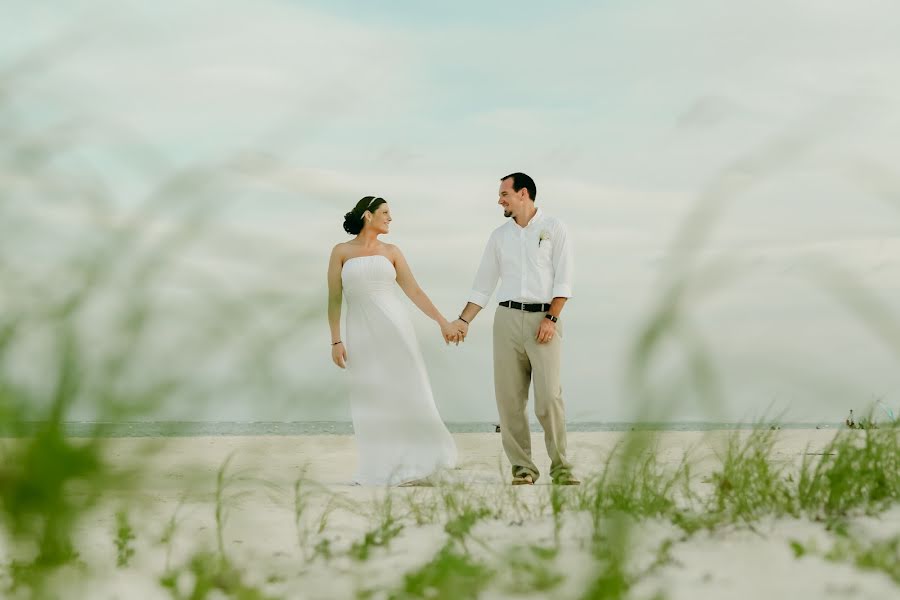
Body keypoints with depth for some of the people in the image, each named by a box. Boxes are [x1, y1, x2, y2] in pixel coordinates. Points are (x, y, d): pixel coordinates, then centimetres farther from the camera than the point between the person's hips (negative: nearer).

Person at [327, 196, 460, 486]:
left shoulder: (390, 251, 8)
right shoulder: (341, 252, 3)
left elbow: (414, 291, 7)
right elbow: (334, 299, 2)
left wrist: (443, 322, 2)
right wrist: (335, 341, -4)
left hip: (394, 328, 1)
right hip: (362, 333, -1)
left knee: (405, 393, -4)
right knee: (371, 400, 1)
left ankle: (411, 464, 1)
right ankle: (381, 470, 9)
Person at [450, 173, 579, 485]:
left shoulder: (554, 228, 3)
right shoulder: (499, 236, 15)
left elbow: (563, 279, -4)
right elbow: (483, 285, 16)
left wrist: (551, 318, -13)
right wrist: (463, 321, 9)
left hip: (544, 319, -4)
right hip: (508, 319, 4)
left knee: (549, 397, -12)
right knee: (509, 399, 0)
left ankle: (561, 468, -3)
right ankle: (522, 468, 6)